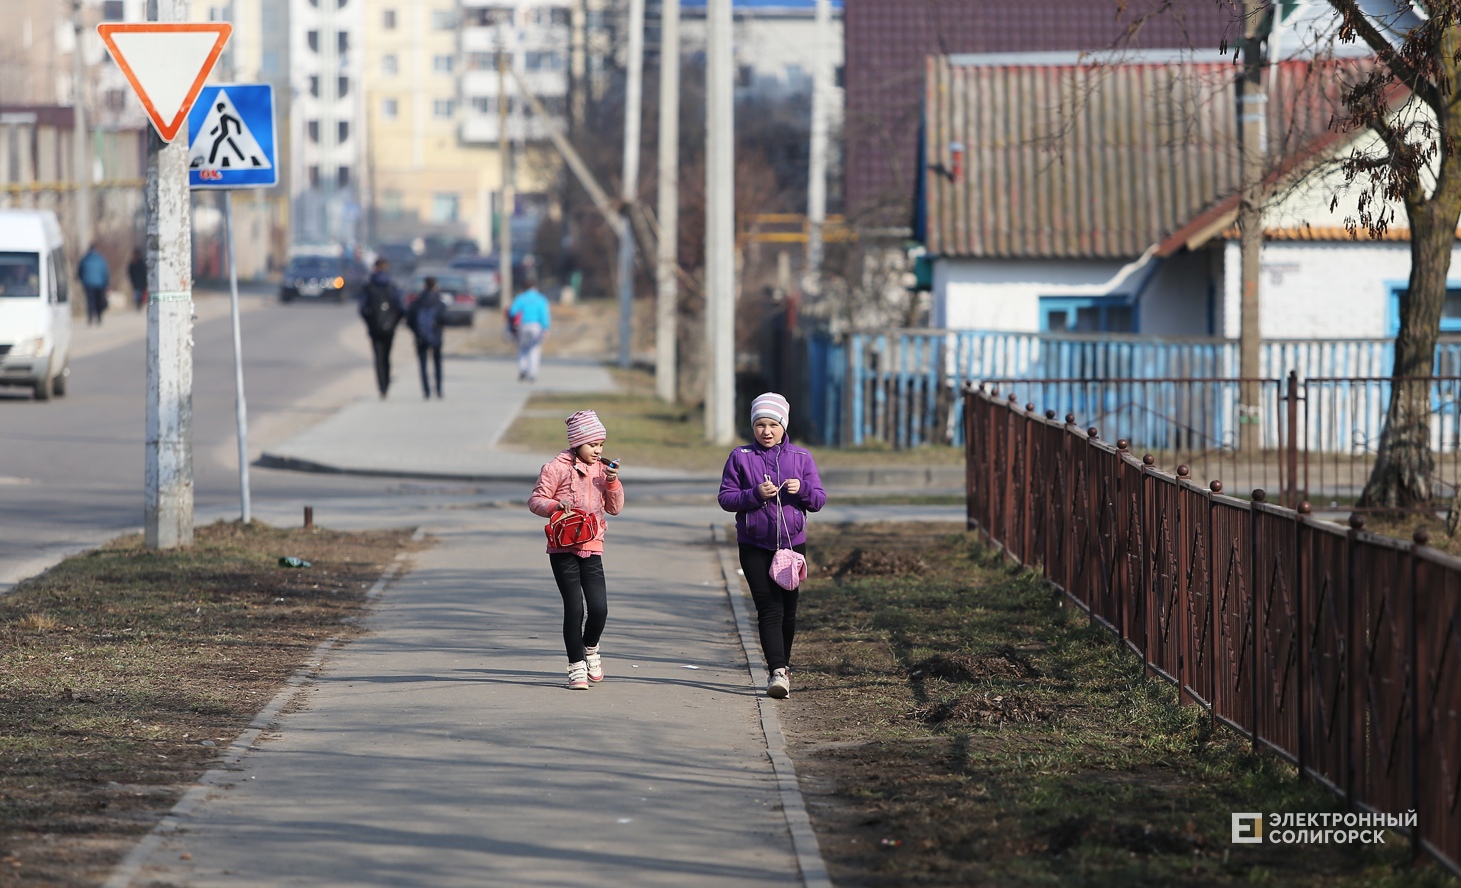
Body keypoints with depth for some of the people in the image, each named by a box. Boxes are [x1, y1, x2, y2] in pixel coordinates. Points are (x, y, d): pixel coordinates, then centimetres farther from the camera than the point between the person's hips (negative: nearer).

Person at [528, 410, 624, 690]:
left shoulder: (601, 469, 10)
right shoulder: (558, 468, -4)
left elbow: (615, 508, 11)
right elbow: (535, 501, -3)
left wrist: (612, 482, -5)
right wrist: (554, 506, -23)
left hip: (591, 548, 3)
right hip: (563, 548, -3)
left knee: (599, 608, -8)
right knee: (574, 608, -5)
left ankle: (590, 649, 22)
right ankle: (576, 666, 8)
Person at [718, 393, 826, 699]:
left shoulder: (801, 457, 4)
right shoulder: (740, 457, -1)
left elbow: (819, 500, 4)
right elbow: (726, 498, -3)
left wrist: (802, 489, -17)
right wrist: (755, 494, -19)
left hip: (792, 544, 2)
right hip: (754, 547, -2)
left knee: (787, 610, 9)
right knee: (769, 608, -11)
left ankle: (781, 665, 27)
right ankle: (778, 672, -18)